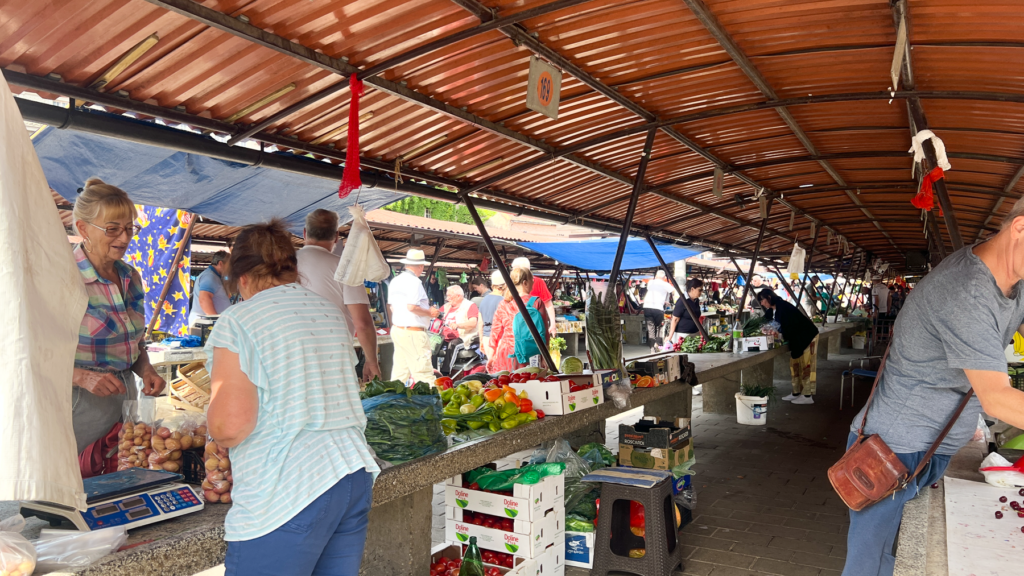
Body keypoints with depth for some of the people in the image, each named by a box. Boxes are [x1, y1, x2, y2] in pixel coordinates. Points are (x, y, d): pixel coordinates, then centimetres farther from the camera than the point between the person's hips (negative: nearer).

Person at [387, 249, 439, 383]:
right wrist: (430, 312, -8)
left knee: (399, 371, 13)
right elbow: (412, 307, -21)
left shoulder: (395, 281, 13)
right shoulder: (414, 281, -14)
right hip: (412, 332, -9)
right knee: (423, 372, -8)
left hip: (396, 330, 9)